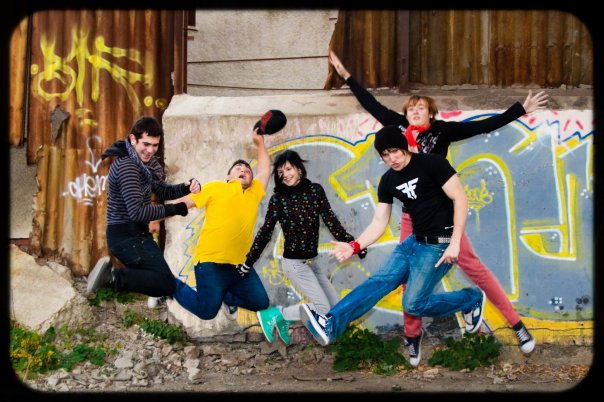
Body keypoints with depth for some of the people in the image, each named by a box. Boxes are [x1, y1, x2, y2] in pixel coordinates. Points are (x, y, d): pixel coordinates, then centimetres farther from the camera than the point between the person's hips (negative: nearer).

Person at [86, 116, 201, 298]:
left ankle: (110, 272, 8)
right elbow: (137, 212, -26)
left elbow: (163, 191, 16)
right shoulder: (127, 166, -20)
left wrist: (186, 187, -4)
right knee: (167, 284, -17)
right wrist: (176, 209, -21)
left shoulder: (148, 162, 8)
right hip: (126, 236, -10)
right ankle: (113, 278, -17)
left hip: (136, 234, 10)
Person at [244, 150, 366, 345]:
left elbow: (330, 221, 0)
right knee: (323, 309, -12)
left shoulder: (315, 190, 0)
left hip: (311, 261, 6)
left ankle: (285, 318, 15)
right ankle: (273, 314, 0)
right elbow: (265, 233, -5)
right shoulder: (278, 199, -9)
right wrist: (248, 263, -6)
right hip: (295, 262, -6)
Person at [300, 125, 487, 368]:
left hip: (440, 244, -7)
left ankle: (472, 299, 7)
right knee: (379, 281, -5)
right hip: (415, 240, 7)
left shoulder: (432, 164, -13)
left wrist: (455, 243, -20)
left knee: (413, 303, -13)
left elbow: (460, 198, -15)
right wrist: (354, 246, -9)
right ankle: (330, 324, -14)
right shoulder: (388, 181, 7)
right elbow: (379, 223, 7)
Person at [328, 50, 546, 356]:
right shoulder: (398, 125, 1)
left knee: (471, 265, -6)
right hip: (411, 215, 4)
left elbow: (484, 125, -9)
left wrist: (521, 110, -14)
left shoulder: (442, 130, -7)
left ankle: (516, 323, -1)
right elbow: (370, 104, 10)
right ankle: (413, 338, 20)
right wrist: (346, 76, 13)